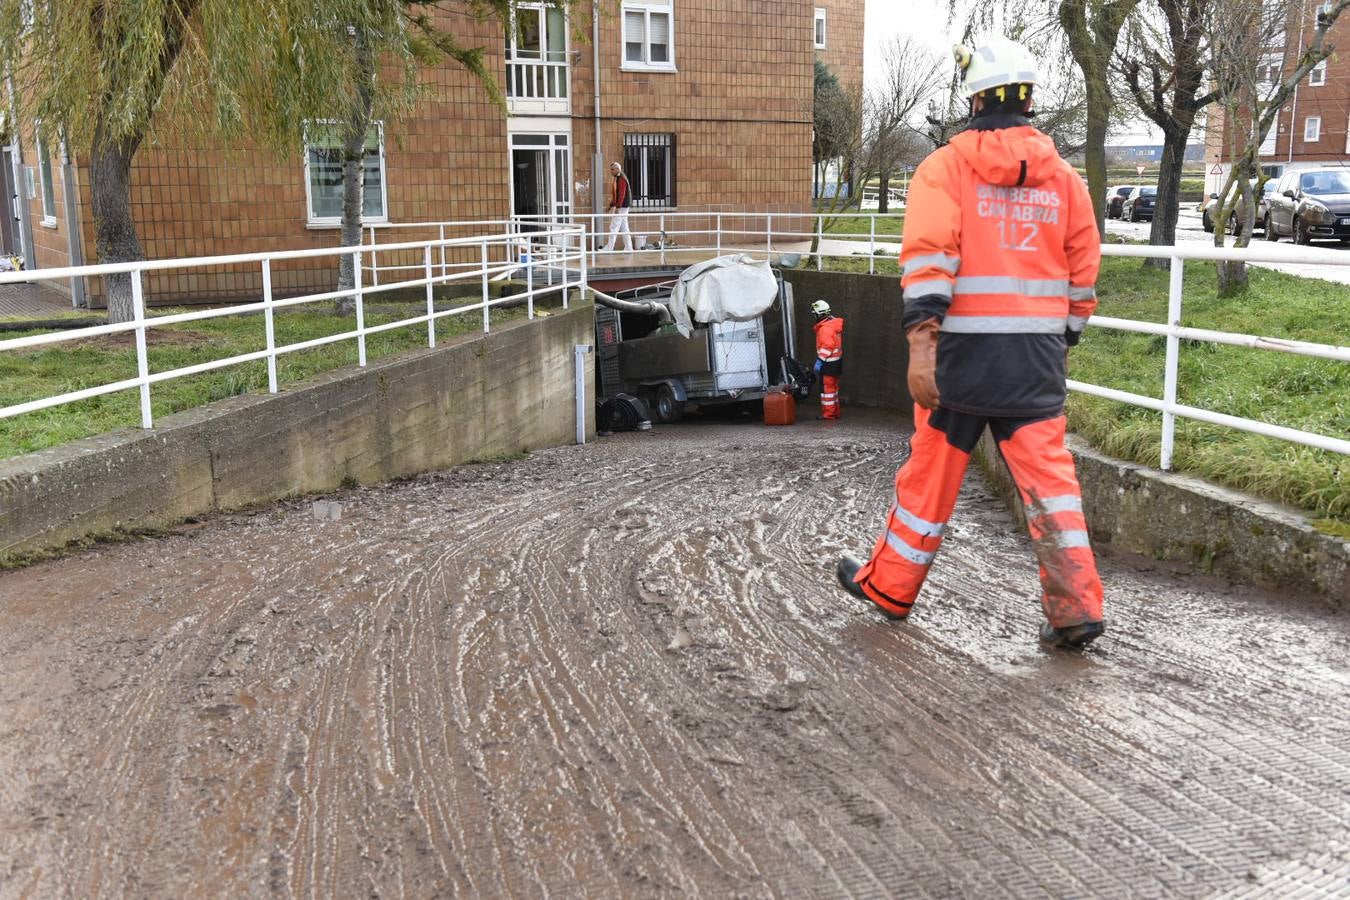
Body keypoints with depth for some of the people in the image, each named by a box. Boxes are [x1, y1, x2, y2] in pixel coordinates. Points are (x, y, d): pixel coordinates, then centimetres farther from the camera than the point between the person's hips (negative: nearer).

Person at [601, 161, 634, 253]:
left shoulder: (621, 179, -13)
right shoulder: (617, 179, 18)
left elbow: (621, 194, -20)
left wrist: (617, 207, -24)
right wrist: (611, 206, 21)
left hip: (621, 207, -10)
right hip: (621, 207, 10)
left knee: (614, 227, -9)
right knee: (624, 228, 9)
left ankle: (609, 248, -9)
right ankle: (628, 248, 10)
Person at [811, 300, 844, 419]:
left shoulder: (825, 328, -19)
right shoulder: (834, 323, 13)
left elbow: (827, 346, -26)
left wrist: (820, 361, -23)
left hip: (828, 363, -10)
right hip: (836, 361, 10)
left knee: (827, 387, -4)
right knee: (833, 387, 17)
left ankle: (828, 413, -1)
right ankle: (835, 412, 24)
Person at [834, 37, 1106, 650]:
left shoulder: (946, 166, -3)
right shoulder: (1064, 176, 11)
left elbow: (928, 258, -15)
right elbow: (1082, 274, 13)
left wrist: (921, 347, -18)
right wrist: (1061, 346, 22)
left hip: (963, 351, -3)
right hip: (1037, 356, 3)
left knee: (931, 472, 9)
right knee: (1048, 476, 5)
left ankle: (889, 586, 24)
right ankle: (1076, 610, 2)